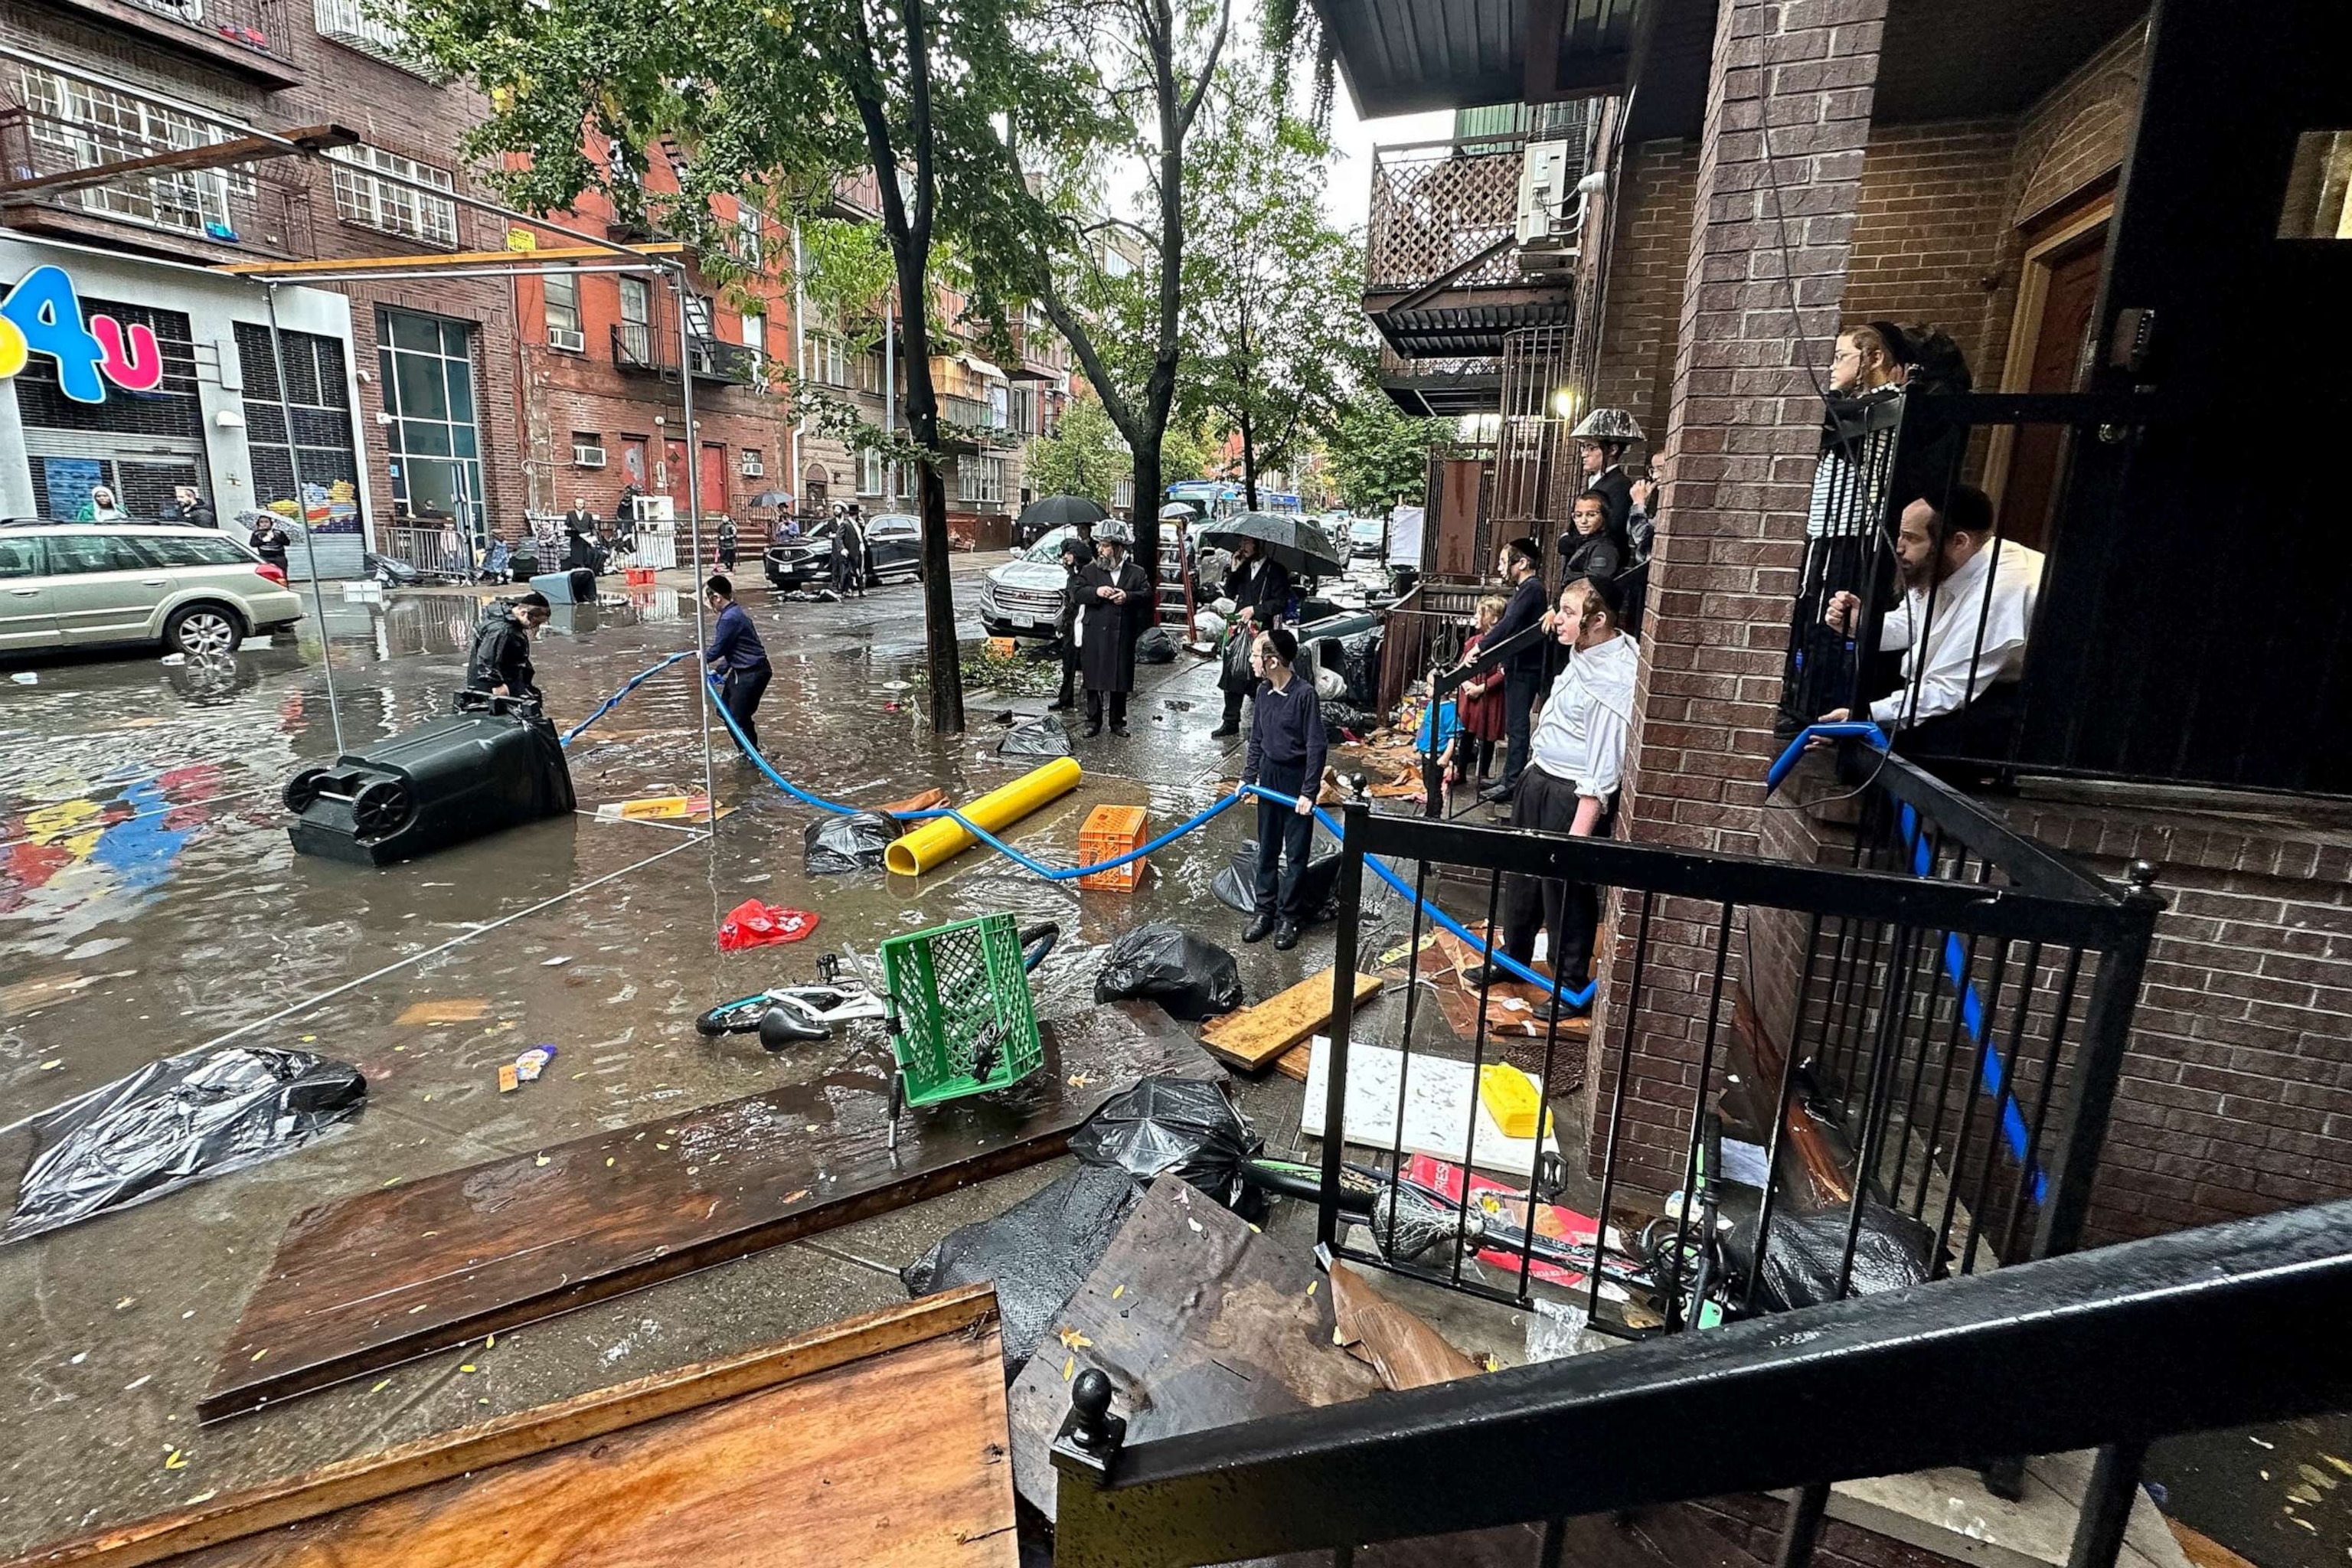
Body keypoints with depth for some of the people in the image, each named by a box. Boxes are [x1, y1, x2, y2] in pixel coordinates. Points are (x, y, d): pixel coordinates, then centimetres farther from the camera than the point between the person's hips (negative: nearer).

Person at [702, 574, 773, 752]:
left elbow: (718, 649, -14)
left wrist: (704, 657, 7)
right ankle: (747, 752, 29)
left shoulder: (729, 618, -22)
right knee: (725, 710, 19)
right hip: (741, 671, 10)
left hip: (752, 674, -10)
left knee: (740, 717, -4)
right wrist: (720, 670, 13)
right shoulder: (732, 613, 10)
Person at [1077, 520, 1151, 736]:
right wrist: (1096, 591, -20)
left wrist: (1128, 596, -21)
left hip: (1123, 637, 0)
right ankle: (1093, 721, 14)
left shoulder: (1136, 573, 6)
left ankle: (1118, 722, 19)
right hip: (1095, 635, 0)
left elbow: (1147, 595, -4)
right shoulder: (1090, 570, 7)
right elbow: (1078, 593, -2)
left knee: (1120, 680, 7)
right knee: (1094, 680, 4)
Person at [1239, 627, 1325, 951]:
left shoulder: (1304, 693, -20)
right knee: (1267, 849, 14)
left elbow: (1316, 747, -17)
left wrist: (1309, 792, -18)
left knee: (1296, 854, 4)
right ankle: (1265, 910, 25)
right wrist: (1248, 777, 9)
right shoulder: (1263, 691, 0)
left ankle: (1288, 917, 15)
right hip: (1269, 777, 6)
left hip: (1296, 779, -6)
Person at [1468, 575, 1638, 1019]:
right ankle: (1513, 958, 41)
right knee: (1522, 875, 21)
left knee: (1567, 891, 4)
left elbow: (1606, 761, -25)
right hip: (1539, 780, 9)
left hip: (1576, 796, -9)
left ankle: (1573, 987, 22)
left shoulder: (1618, 675, -25)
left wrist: (1580, 829, -25)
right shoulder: (1583, 654, 3)